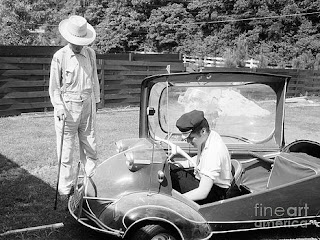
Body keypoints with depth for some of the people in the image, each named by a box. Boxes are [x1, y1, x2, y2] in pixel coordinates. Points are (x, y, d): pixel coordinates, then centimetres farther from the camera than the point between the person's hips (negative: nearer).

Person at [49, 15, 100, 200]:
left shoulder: (90, 54, 5)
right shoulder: (60, 56, -6)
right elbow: (54, 87, -2)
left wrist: (96, 99, 19)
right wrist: (59, 107, -14)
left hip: (88, 105, 4)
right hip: (67, 107, -3)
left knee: (91, 148, 9)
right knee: (66, 150, 2)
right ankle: (65, 190, 14)